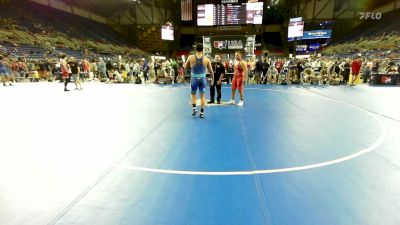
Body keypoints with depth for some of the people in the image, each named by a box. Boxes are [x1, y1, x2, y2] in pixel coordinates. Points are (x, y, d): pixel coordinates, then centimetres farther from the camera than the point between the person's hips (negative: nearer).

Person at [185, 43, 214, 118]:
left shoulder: (191, 57, -7)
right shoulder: (206, 59, -4)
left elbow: (186, 67, 7)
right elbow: (211, 71, 4)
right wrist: (212, 79, 17)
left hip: (194, 79, -1)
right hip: (203, 79, 1)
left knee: (193, 94, 20)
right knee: (202, 96, 10)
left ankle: (194, 108, 7)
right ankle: (202, 112, 13)